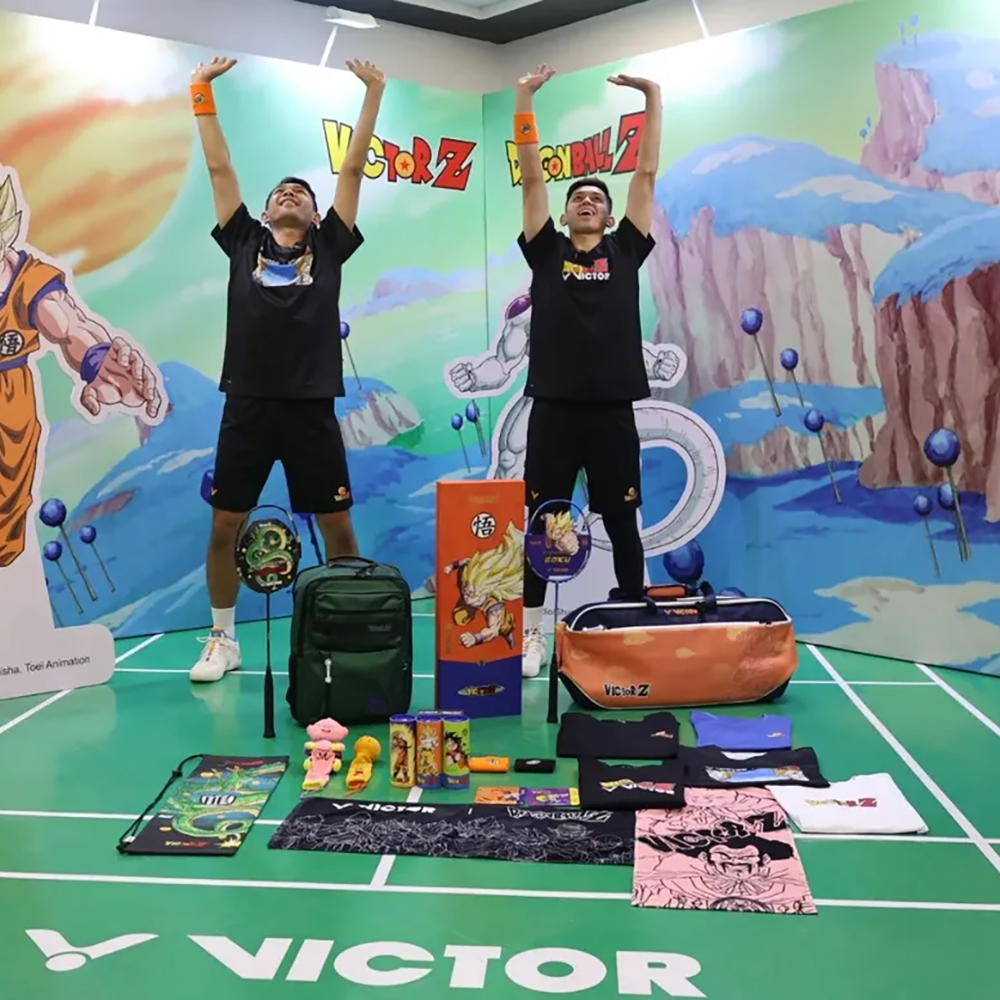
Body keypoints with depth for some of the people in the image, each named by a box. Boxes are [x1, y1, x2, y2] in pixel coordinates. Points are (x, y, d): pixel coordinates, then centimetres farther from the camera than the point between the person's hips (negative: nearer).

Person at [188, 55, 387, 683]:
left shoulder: (329, 247, 10)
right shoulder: (243, 241, 12)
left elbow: (353, 168, 8)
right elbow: (219, 167, 12)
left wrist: (373, 94, 7)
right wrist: (202, 91, 11)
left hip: (312, 408, -1)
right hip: (248, 406, 1)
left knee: (339, 527, 2)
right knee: (225, 525, 4)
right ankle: (224, 640, 20)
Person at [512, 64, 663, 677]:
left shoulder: (625, 250, 11)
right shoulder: (546, 250, 10)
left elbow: (647, 173, 9)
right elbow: (531, 177, 6)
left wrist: (652, 97, 9)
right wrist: (524, 99, 4)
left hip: (613, 407, 0)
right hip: (554, 406, 0)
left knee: (623, 523, 8)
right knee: (540, 521, 3)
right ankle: (531, 633, 13)